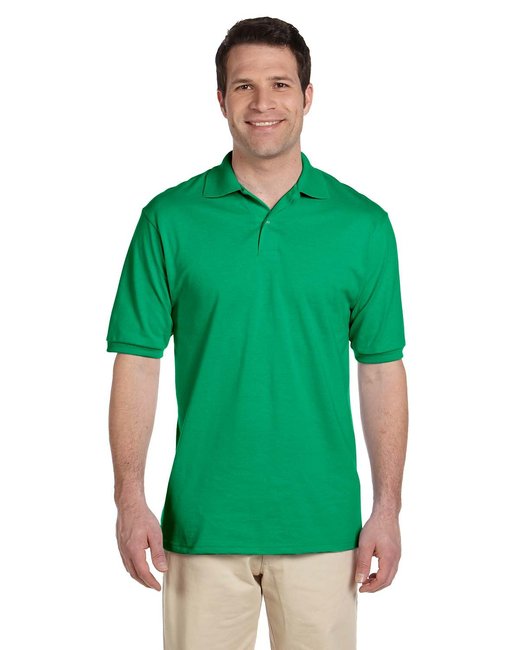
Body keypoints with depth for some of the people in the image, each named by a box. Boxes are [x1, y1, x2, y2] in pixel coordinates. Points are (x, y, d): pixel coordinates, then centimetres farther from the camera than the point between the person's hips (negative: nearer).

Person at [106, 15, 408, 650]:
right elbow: (138, 362, -1)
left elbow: (381, 371, 3)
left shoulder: (363, 224, 1)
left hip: (322, 523, 1)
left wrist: (387, 508, -1)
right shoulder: (170, 219, -1)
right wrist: (130, 500, -8)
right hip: (201, 521, 0)